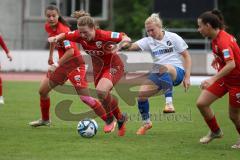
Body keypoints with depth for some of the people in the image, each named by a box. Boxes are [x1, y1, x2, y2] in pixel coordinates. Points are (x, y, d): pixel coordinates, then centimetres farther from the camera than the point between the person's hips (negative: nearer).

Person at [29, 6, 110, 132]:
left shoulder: (63, 30, -24)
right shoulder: (48, 27, 1)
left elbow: (70, 51, -33)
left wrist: (57, 65, -33)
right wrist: (50, 56, 28)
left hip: (74, 63, -9)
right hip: (62, 63, 9)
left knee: (84, 97, -16)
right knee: (42, 90, 12)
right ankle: (45, 120, 32)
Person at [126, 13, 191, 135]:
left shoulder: (173, 38, 0)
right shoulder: (148, 41, 6)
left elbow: (187, 56, 1)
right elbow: (132, 46, -11)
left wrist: (187, 77, -7)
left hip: (176, 71, -5)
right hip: (158, 74, 5)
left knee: (164, 68, -39)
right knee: (141, 94, -14)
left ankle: (169, 103, -41)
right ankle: (146, 123, 11)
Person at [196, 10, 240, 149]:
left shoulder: (223, 40, -27)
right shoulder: (216, 38, 0)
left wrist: (213, 79, -42)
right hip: (224, 78, 9)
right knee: (201, 103, 1)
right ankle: (215, 132, 20)